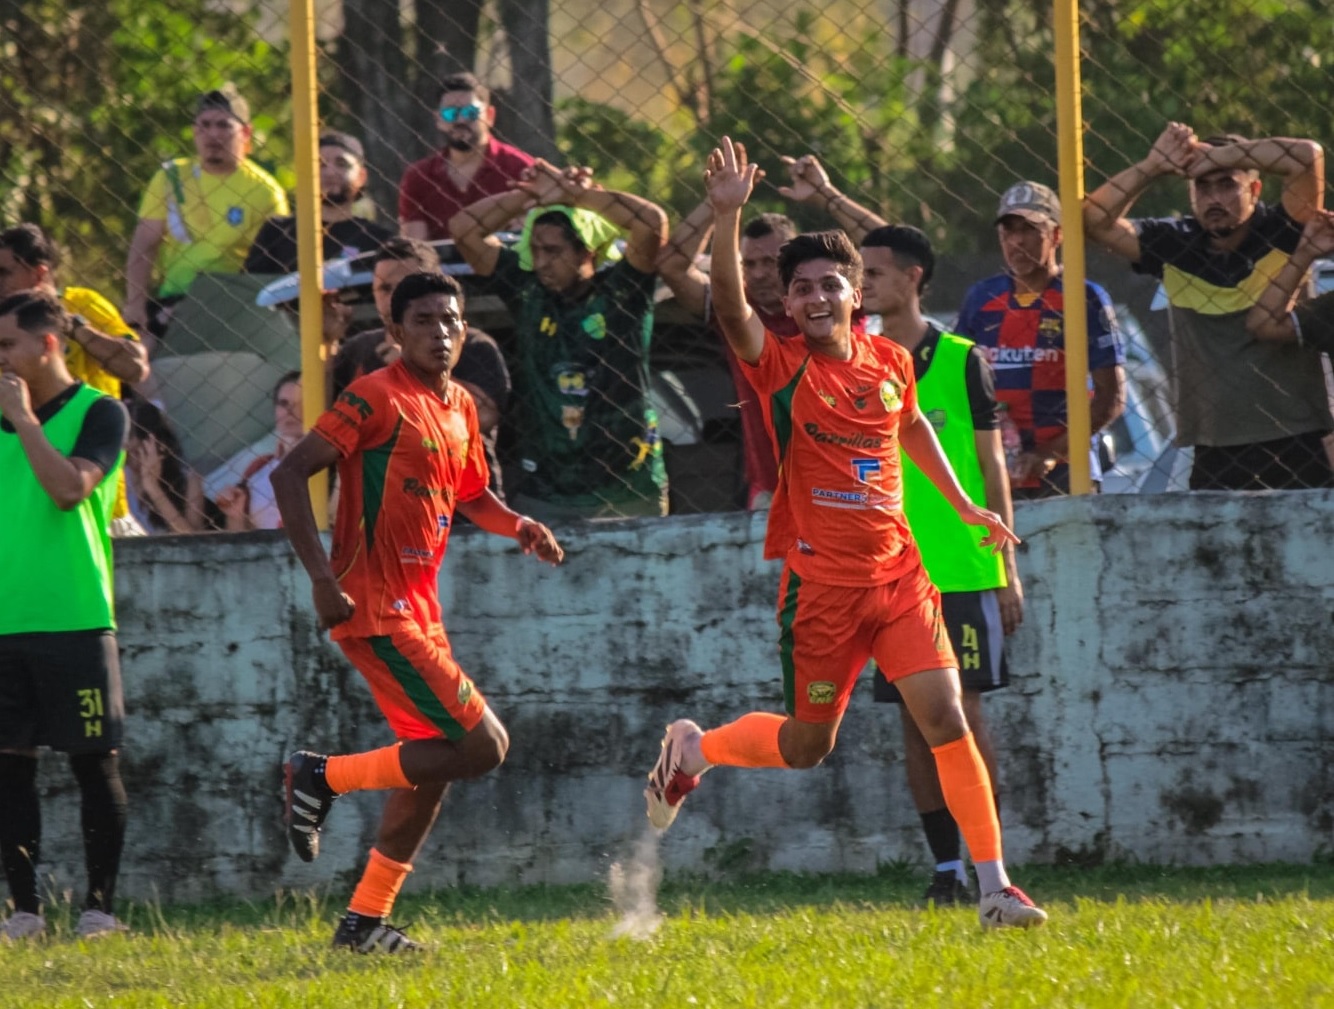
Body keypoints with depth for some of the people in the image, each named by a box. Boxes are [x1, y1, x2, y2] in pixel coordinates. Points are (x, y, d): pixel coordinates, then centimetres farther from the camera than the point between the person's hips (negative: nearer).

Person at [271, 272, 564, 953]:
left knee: (432, 762, 13)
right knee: (482, 745, -13)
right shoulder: (378, 398, -12)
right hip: (376, 608, -9)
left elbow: (471, 496, 29)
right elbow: (289, 474, -16)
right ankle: (322, 776, -1)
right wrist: (322, 577, -24)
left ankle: (366, 921, 19)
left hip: (419, 608, 9)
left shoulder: (459, 407, 13)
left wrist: (518, 526, 7)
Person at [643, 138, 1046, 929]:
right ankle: (693, 749, 38)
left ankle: (995, 888, -4)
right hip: (820, 584, -3)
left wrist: (962, 504, 29)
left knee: (946, 720, -8)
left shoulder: (890, 361, 4)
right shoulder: (784, 367, -9)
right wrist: (728, 218, -41)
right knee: (806, 746, 8)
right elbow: (730, 306, -28)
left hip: (898, 573, 3)